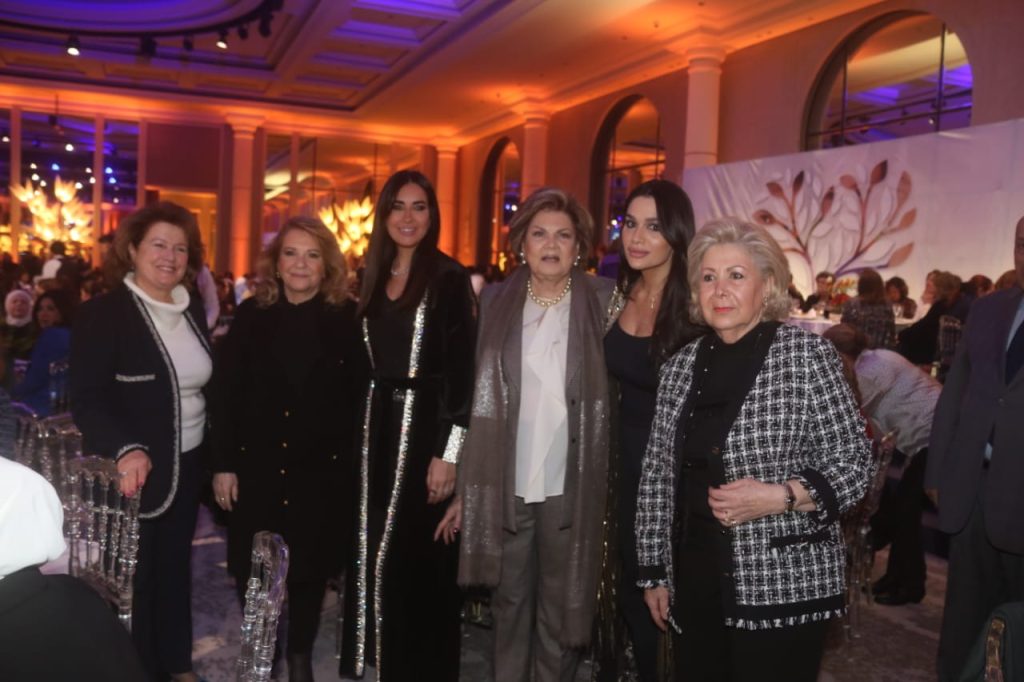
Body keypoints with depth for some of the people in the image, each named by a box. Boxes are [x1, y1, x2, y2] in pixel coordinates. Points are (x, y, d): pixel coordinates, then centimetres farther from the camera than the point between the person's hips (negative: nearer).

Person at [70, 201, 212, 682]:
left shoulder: (193, 309, 6)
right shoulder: (102, 313, -13)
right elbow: (86, 398, -19)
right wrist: (126, 449, -34)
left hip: (186, 466, 6)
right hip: (132, 470, -6)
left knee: (175, 565, 19)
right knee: (133, 575, 6)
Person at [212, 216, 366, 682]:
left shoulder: (347, 319, -3)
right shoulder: (251, 315, 0)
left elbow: (360, 398, -4)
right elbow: (225, 394, -1)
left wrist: (353, 461, -7)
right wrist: (223, 464, -4)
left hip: (322, 470, -1)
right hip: (257, 467, 1)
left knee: (310, 567, 10)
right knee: (254, 571, 10)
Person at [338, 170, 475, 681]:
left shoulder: (449, 277, -8)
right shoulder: (373, 278, 10)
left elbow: (461, 369, -12)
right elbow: (361, 363, 13)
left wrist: (449, 449, -17)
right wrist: (358, 432, 8)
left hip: (425, 426, -6)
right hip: (377, 426, 6)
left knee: (419, 560, 2)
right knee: (375, 555, 13)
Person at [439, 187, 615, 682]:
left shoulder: (604, 299, 0)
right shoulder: (497, 300, 6)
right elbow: (479, 399, 6)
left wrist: (612, 483, -9)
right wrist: (466, 487, 4)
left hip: (570, 485, -2)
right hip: (506, 483, 2)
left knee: (560, 610, 10)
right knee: (509, 603, 14)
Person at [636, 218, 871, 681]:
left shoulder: (806, 354, -8)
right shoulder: (680, 368, 4)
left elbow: (853, 462, -6)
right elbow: (658, 477, 8)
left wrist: (780, 497, -21)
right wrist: (654, 571, 9)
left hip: (784, 588, -4)